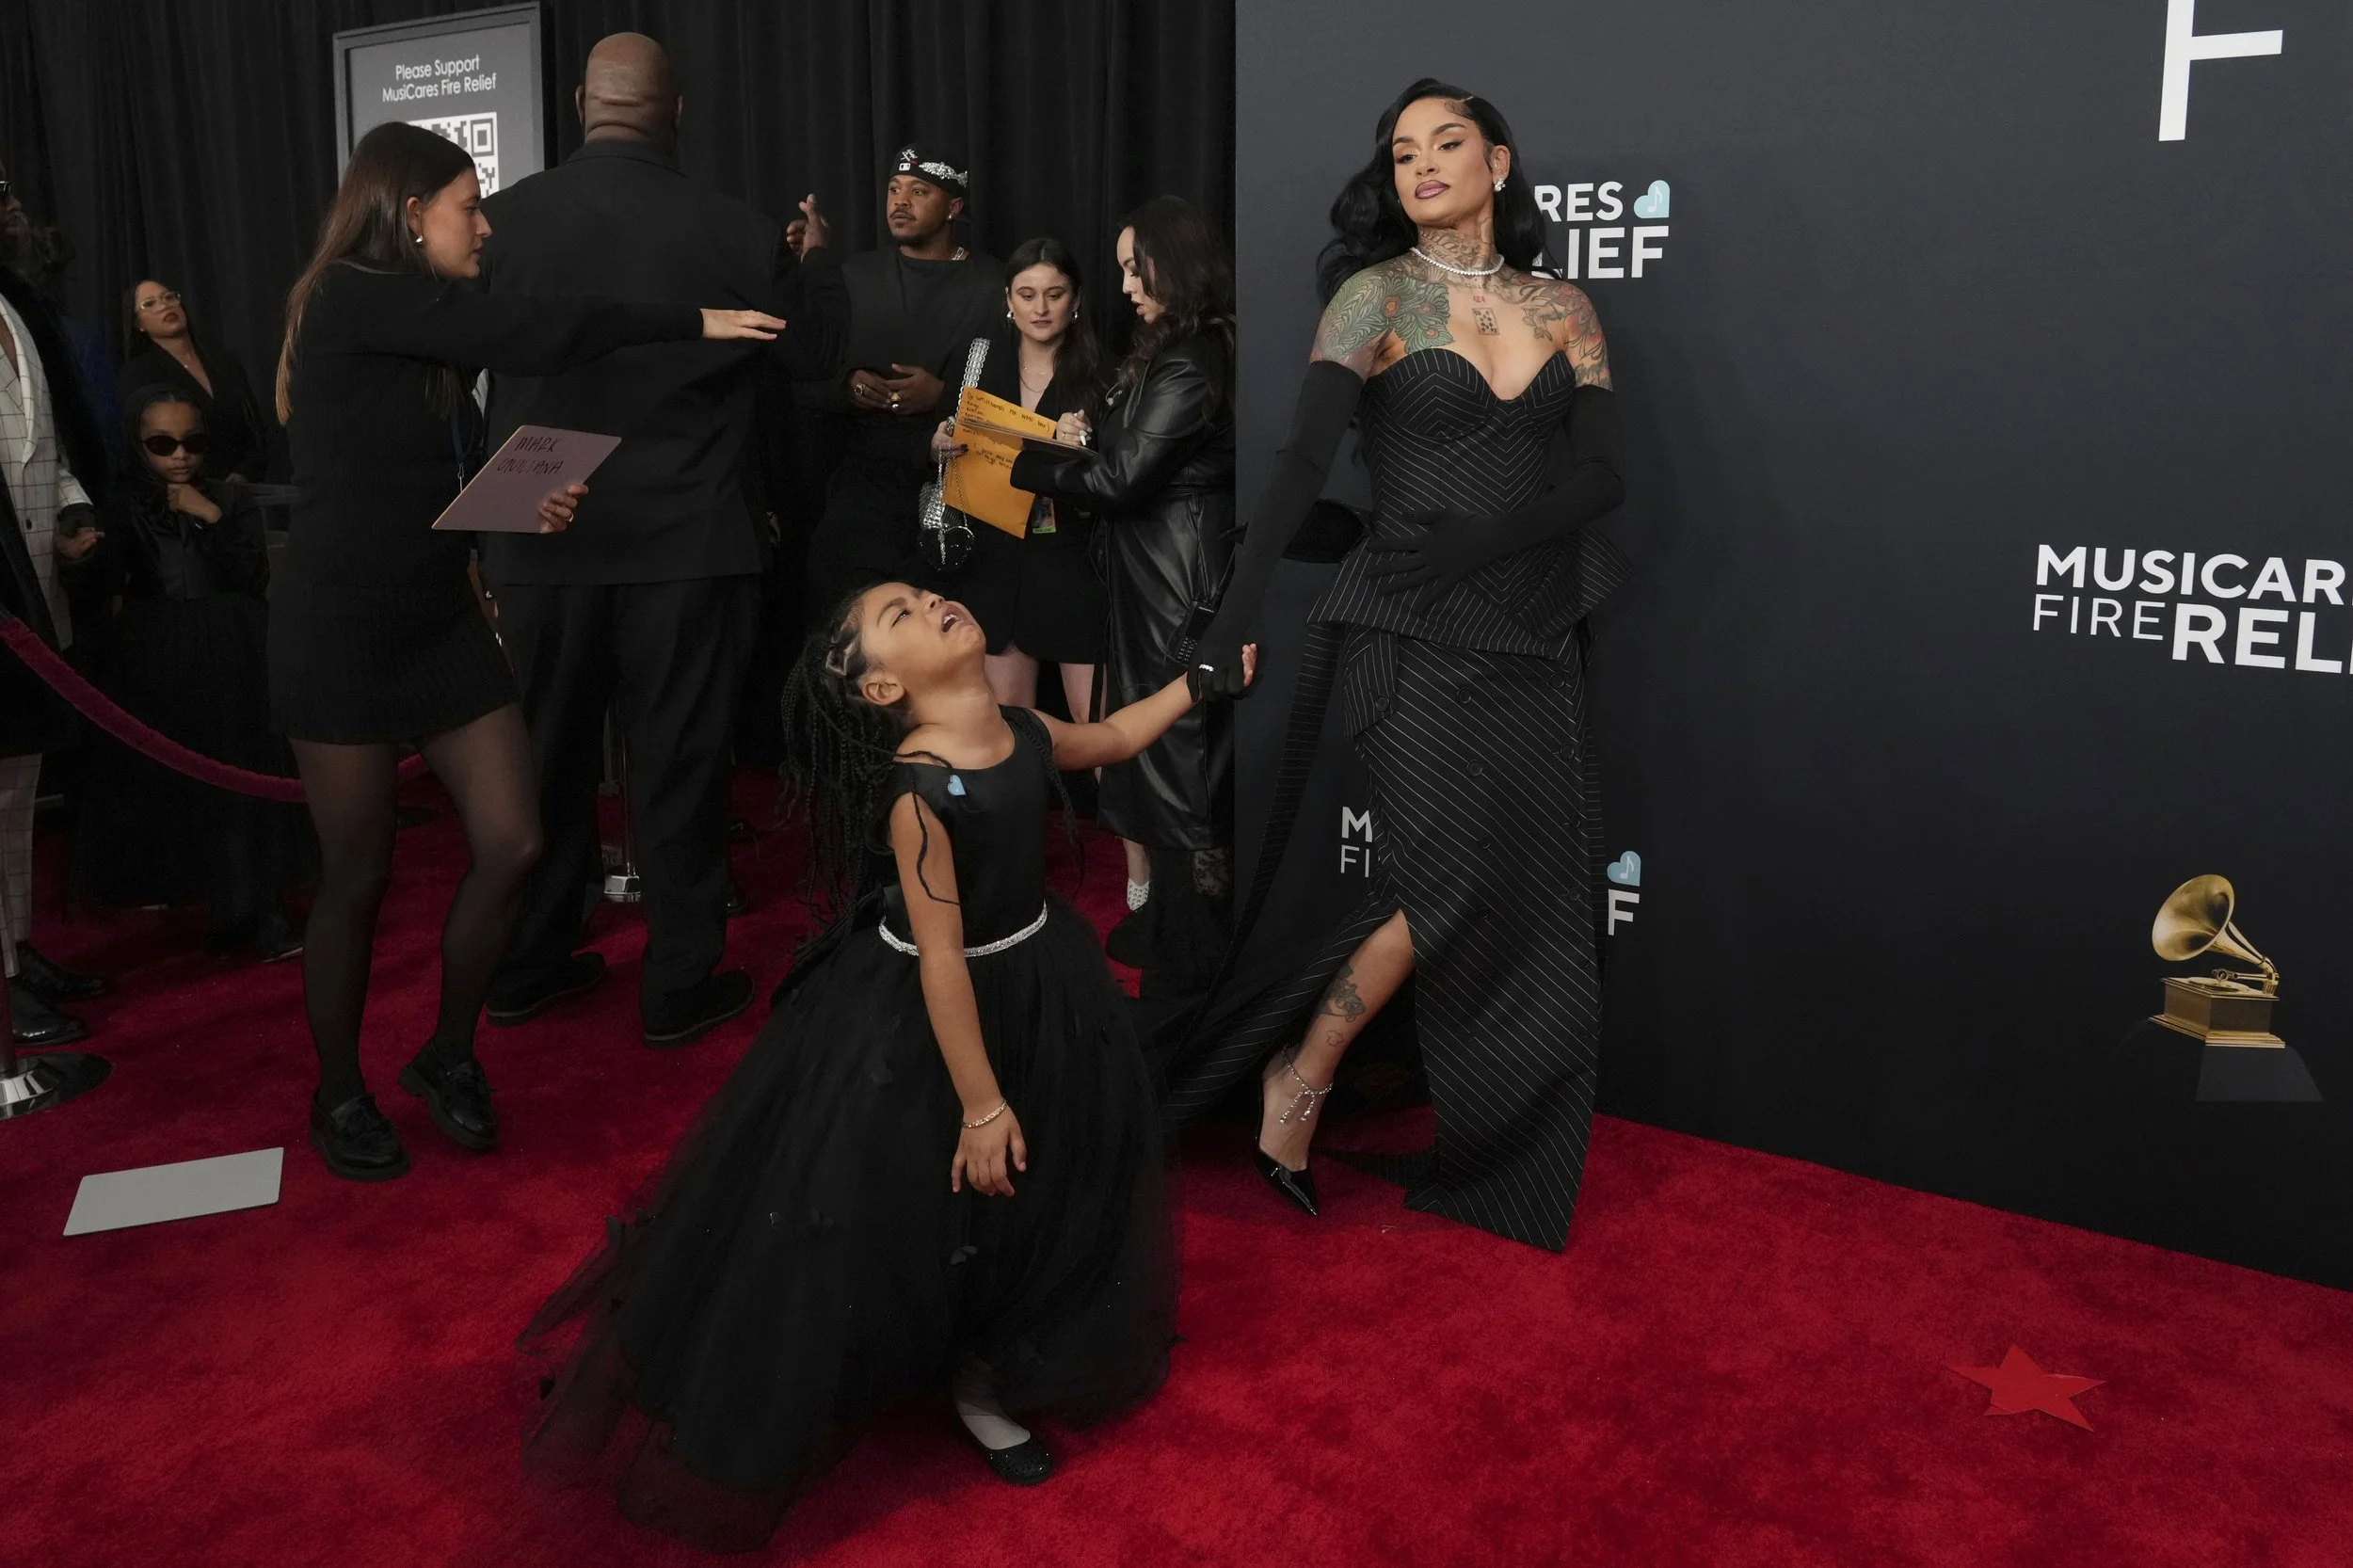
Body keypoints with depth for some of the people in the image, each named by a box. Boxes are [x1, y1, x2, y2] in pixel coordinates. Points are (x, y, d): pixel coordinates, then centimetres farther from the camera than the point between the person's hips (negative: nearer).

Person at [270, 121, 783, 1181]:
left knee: (511, 845, 0)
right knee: (357, 875, 3)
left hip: (441, 620, 7)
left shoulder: (431, 332, 12)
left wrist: (527, 500, -1)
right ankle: (339, 1094, 24)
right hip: (341, 634, -7)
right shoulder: (350, 301, -14)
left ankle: (448, 1057, 22)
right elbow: (531, 335, -24)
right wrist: (691, 325, -19)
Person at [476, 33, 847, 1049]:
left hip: (542, 541, 2)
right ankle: (680, 987, 14)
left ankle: (524, 968, 27)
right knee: (678, 768, 6)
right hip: (686, 543, -2)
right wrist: (815, 258, 24)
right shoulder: (732, 232, -8)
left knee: (544, 757, 15)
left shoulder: (503, 218, -4)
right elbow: (814, 352, 8)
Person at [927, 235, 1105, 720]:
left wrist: (1082, 444, -23)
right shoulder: (986, 366, 8)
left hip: (1073, 563, -3)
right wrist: (941, 447, -6)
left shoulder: (1098, 372, -3)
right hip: (997, 564, 4)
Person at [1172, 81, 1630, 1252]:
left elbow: (1599, 477, 3)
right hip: (1412, 635, -4)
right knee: (1451, 872, -18)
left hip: (1534, 638, 4)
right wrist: (1233, 618, -22)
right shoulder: (1377, 295, 0)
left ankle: (1493, 1193, 18)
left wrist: (1468, 546, -9)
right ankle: (1299, 1078, 5)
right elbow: (1301, 461, -12)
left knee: (1537, 904, 3)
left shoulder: (1563, 309, 12)